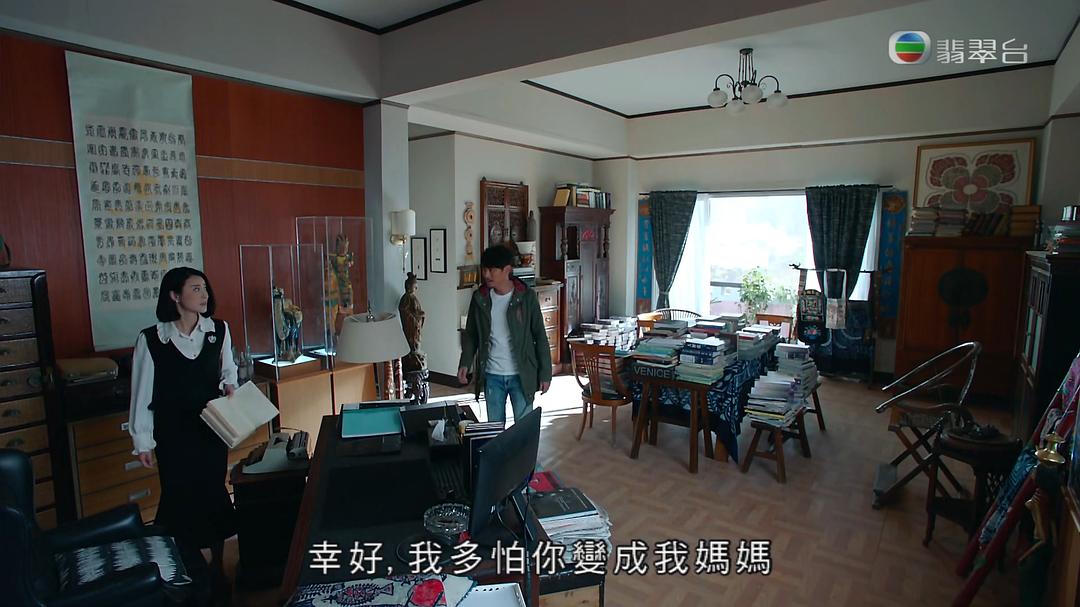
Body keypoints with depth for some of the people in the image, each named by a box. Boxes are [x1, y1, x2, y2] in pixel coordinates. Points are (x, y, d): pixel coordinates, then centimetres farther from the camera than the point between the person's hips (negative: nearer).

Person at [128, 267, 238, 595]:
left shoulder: (220, 330, -4)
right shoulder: (150, 339, -10)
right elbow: (142, 392, -5)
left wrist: (229, 386, -11)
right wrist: (142, 441, -2)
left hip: (212, 427, 2)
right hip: (173, 433, -2)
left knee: (214, 491, 8)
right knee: (180, 496, 6)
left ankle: (216, 563, 27)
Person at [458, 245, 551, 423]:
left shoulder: (527, 297, -11)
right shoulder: (479, 298, -2)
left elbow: (540, 337, -6)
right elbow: (470, 334, 8)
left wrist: (545, 373, -7)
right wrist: (465, 363, -5)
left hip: (521, 375, -3)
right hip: (492, 375, 3)